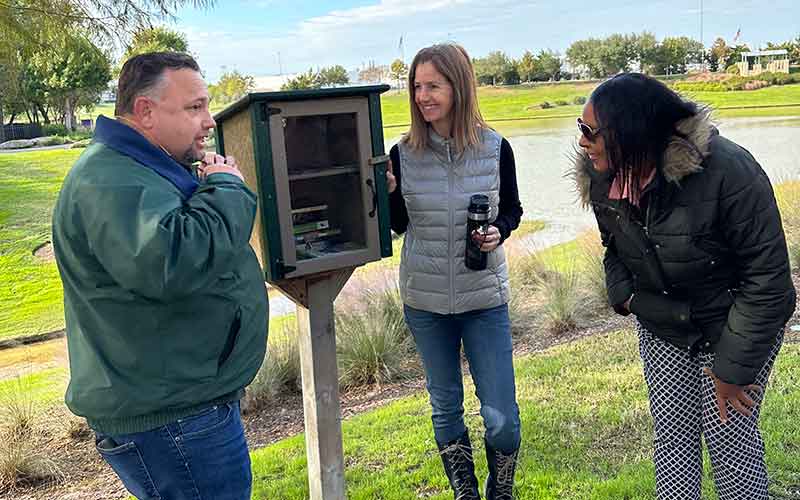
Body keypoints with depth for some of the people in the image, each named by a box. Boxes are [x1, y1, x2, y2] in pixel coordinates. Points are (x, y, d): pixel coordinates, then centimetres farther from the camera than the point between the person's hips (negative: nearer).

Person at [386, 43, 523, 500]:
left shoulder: (495, 148, -7)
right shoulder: (403, 153, -4)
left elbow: (512, 209, 6)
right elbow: (399, 225, 4)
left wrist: (498, 232, -15)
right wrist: (387, 193, -15)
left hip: (484, 297, -1)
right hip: (424, 299, 2)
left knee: (502, 416, 2)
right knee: (446, 406, 16)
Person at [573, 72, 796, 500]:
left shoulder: (726, 171, -29)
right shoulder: (602, 180, -10)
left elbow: (768, 275, -24)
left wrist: (733, 367, -21)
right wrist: (623, 294, -8)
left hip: (733, 329, -5)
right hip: (660, 329, 5)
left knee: (729, 435, 2)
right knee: (672, 434, 11)